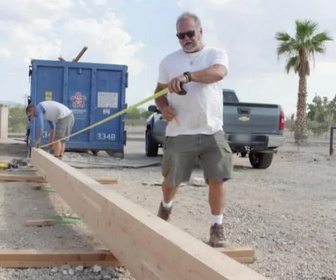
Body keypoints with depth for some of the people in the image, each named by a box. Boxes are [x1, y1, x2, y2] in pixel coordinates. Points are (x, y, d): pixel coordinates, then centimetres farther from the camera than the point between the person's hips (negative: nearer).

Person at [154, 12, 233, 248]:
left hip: (212, 132, -1)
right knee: (172, 181, 12)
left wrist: (187, 76, -37)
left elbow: (219, 72, -21)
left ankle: (217, 227, 7)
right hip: (179, 134, 2)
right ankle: (165, 208, 43)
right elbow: (160, 91, 16)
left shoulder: (216, 54, 2)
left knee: (217, 179, -7)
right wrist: (163, 107, -8)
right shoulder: (169, 61, 9)